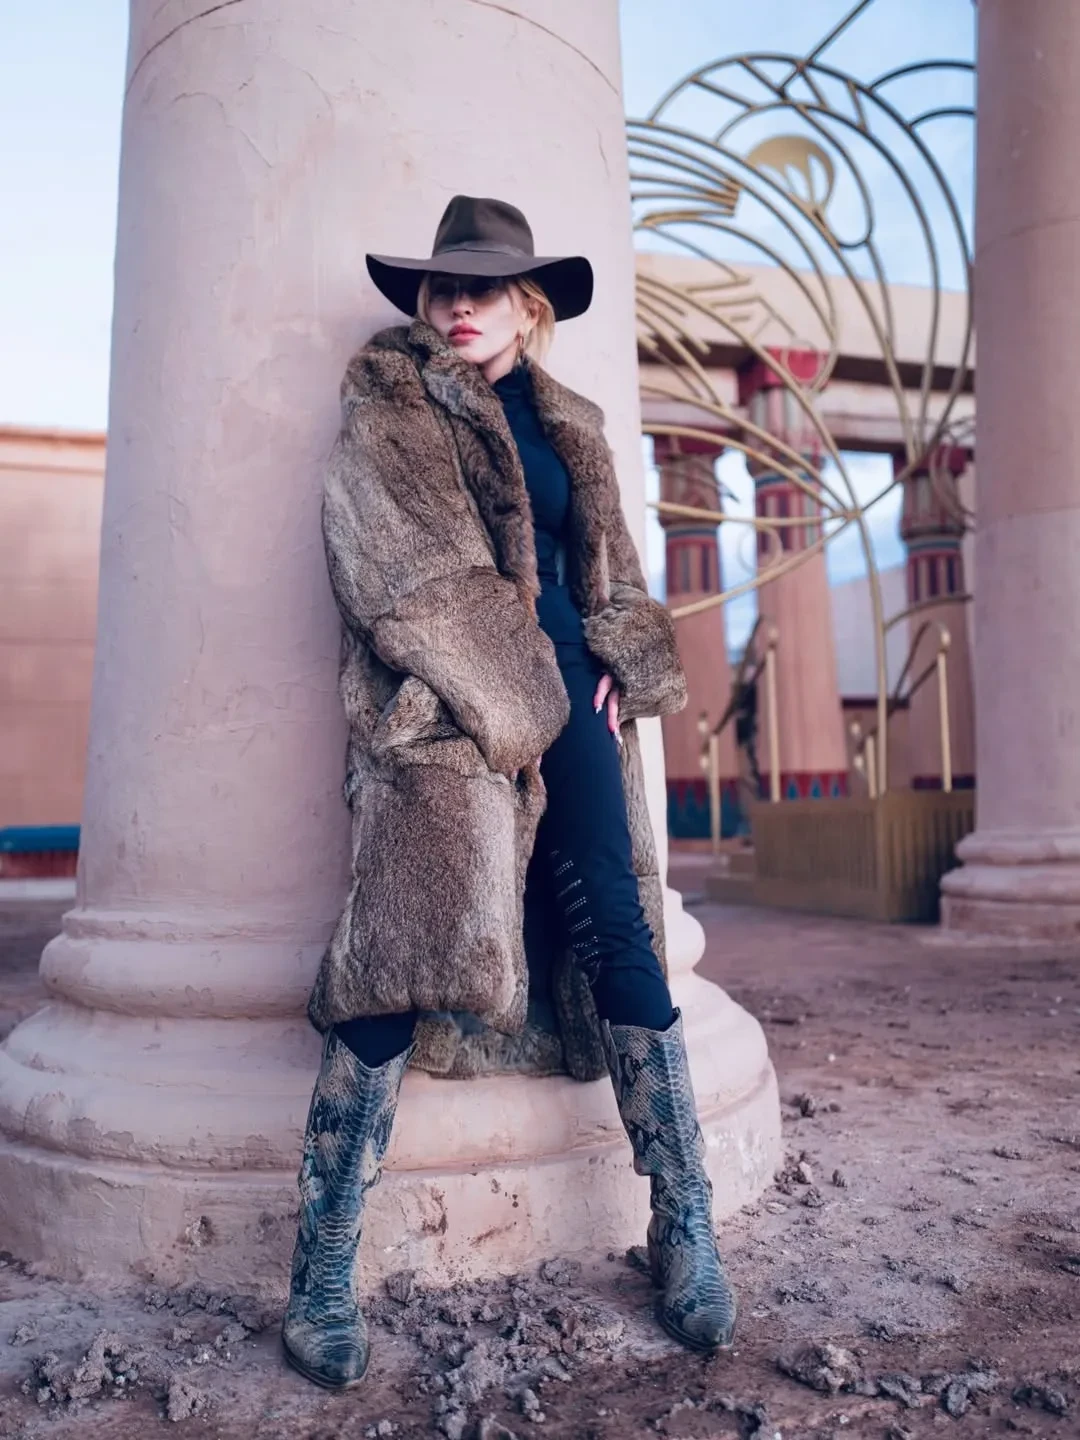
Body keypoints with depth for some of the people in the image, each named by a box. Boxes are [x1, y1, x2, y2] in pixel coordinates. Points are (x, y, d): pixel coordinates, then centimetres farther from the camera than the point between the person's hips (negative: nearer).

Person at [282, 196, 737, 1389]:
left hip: (563, 689, 5)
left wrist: (623, 665, 5)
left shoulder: (566, 423, 22)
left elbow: (606, 568, 23)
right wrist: (499, 693, -12)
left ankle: (686, 1227, 11)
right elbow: (410, 572, -5)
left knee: (618, 933, -1)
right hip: (441, 703, -4)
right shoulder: (385, 407, 7)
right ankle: (322, 1271, 1)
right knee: (410, 949, -12)